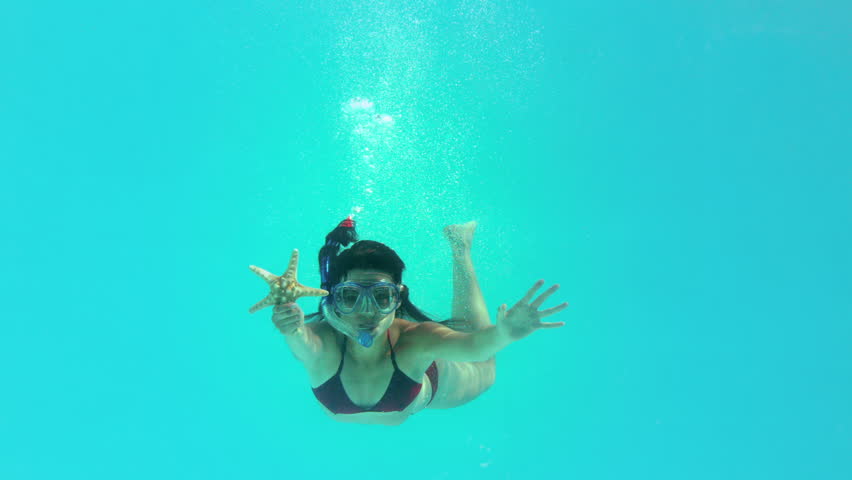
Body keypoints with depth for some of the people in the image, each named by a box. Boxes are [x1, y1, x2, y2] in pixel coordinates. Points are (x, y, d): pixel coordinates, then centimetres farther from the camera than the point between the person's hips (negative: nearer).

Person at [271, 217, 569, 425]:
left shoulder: (414, 339, -44)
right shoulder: (324, 344, -42)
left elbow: (474, 345, -59)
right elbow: (304, 344, -64)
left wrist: (504, 333, -81)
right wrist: (293, 330, -87)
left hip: (430, 388, -1)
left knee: (483, 373, 25)